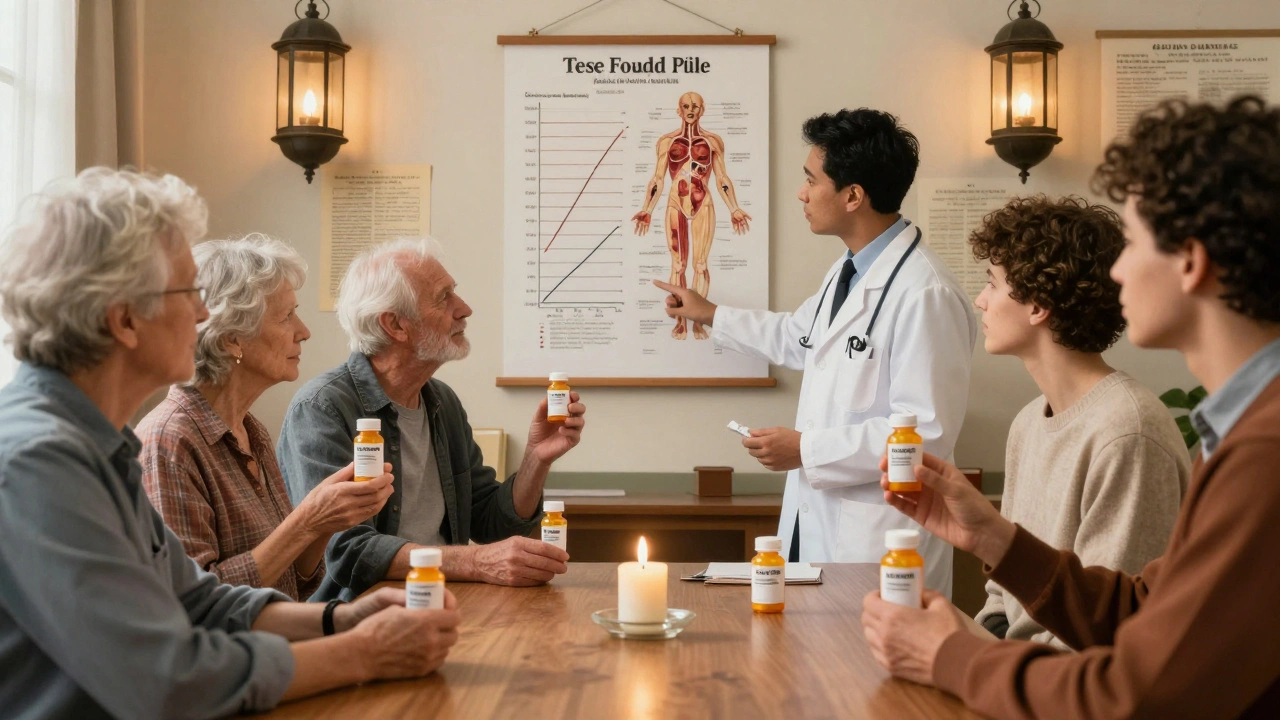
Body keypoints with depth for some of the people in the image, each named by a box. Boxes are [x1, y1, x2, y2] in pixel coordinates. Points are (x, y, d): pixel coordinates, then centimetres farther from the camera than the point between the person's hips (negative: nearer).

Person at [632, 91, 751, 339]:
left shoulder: (713, 141, 6)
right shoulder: (666, 141, 6)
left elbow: (722, 180, 6)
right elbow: (657, 179, 4)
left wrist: (734, 209, -3)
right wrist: (647, 210, -5)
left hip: (703, 206, 0)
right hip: (676, 206, 0)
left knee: (700, 264, -2)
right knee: (678, 265, 2)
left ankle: (698, 321, 5)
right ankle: (680, 321, 7)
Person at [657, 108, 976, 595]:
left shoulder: (924, 295, -21)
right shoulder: (848, 270, 12)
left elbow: (928, 432, -23)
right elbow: (799, 338, 32)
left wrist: (807, 449, -18)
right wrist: (711, 314, 38)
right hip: (815, 522, 9)